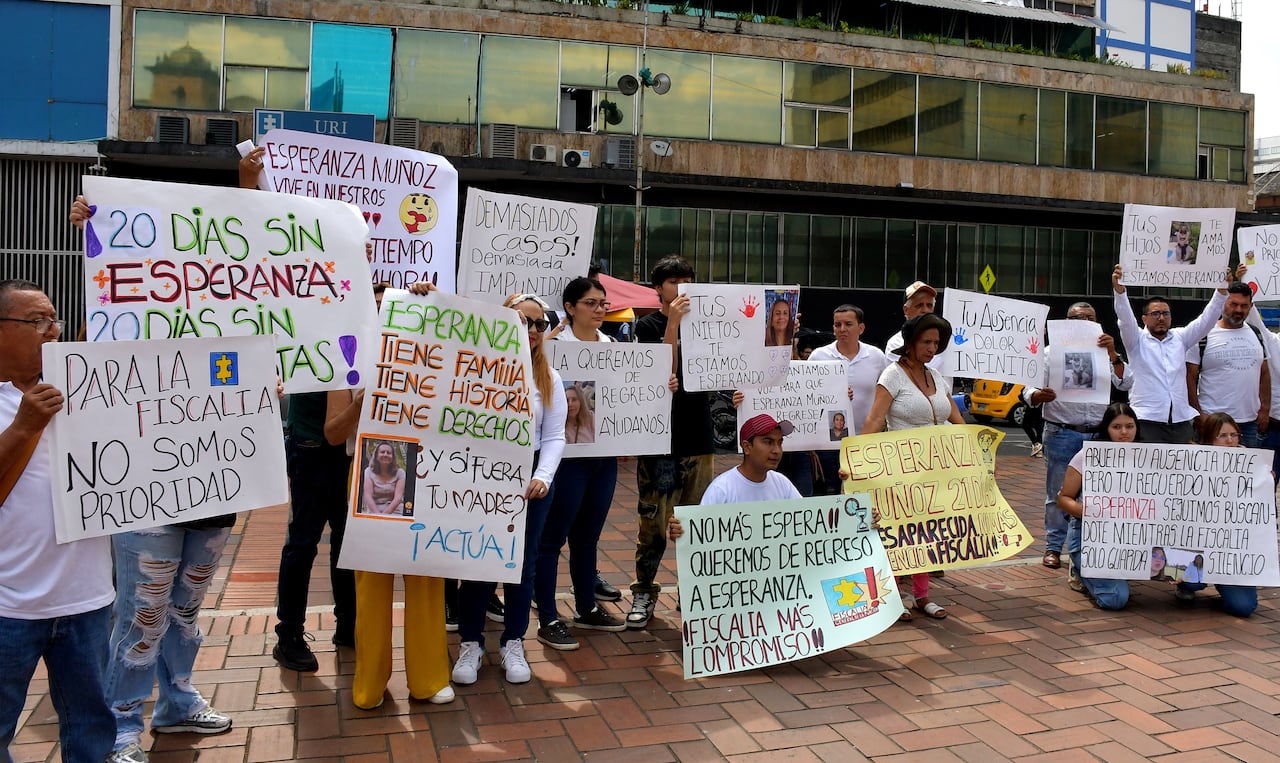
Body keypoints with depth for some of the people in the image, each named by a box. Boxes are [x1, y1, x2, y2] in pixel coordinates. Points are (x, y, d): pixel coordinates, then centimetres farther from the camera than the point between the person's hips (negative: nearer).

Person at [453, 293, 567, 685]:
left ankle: (513, 644, 25)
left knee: (522, 564, 10)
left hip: (530, 481, 3)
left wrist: (543, 477, -11)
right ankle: (470, 643, 21)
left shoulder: (548, 378, 7)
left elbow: (554, 437, 6)